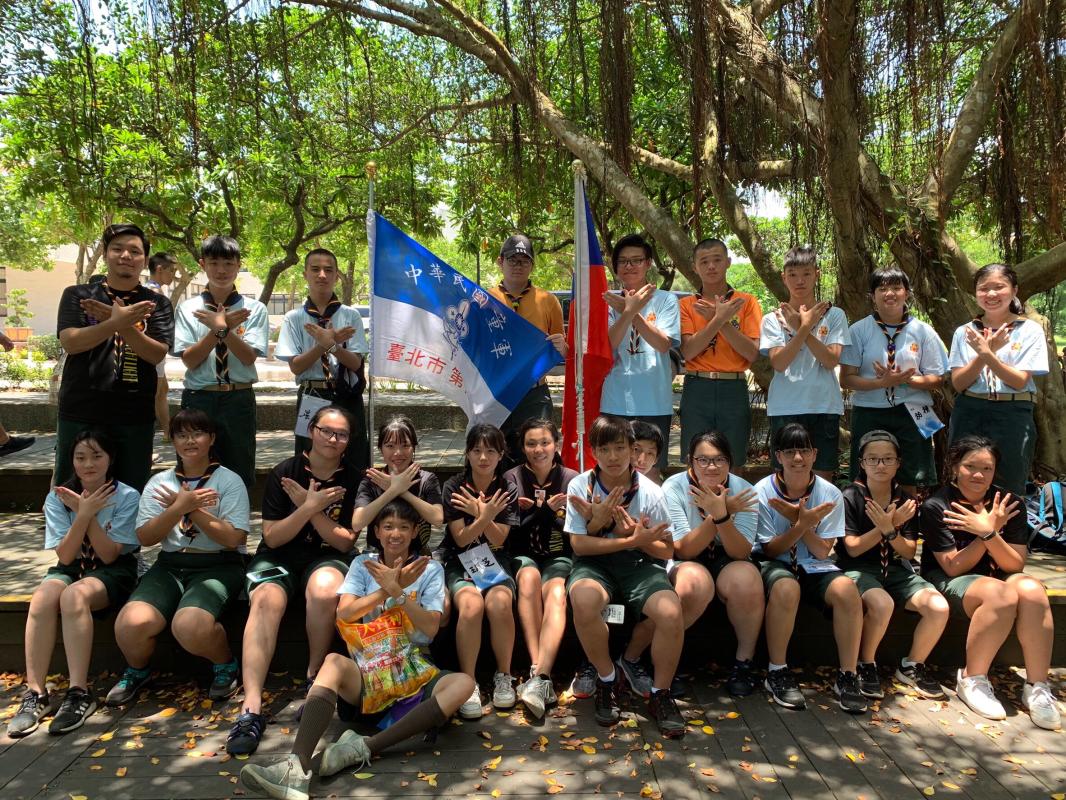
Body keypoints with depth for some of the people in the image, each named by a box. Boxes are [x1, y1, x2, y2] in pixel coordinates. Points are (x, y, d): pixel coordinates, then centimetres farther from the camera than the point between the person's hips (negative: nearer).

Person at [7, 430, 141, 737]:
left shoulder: (126, 496, -9)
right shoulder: (57, 499, -2)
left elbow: (109, 555, -12)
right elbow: (65, 556, -8)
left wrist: (87, 513, -22)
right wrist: (83, 514, -21)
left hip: (113, 573, -3)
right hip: (70, 568, 3)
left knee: (74, 595, -35)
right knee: (41, 599, -31)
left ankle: (79, 694, -31)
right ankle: (35, 694, -24)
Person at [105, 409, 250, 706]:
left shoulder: (229, 481, 1)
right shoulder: (159, 482, 13)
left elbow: (233, 538, -9)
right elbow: (145, 537, 2)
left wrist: (192, 509, -12)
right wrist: (180, 508, -13)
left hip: (217, 567, -4)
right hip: (170, 565, 4)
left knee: (189, 626, -32)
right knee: (130, 624, -23)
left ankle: (225, 664, 2)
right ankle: (137, 671, 13)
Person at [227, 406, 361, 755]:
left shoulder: (353, 480, 0)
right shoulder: (284, 473, -1)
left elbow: (345, 543, -3)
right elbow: (272, 537, -4)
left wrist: (311, 508, -14)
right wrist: (309, 507, -18)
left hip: (327, 557, 0)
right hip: (279, 557, 1)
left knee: (324, 590, -36)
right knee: (266, 600, -33)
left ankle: (315, 676, -12)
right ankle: (251, 707, -38)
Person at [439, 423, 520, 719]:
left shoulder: (508, 490, 0)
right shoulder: (453, 487, -4)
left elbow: (498, 541, -5)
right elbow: (461, 540, -6)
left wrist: (483, 515, -25)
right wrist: (485, 517, -25)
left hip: (494, 561, 1)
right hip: (459, 563, -1)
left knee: (500, 604, -32)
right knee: (471, 606, -33)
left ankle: (504, 676, -9)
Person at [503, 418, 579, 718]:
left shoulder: (572, 479, 2)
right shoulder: (512, 478, 1)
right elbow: (509, 531, -4)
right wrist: (545, 510, -17)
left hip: (560, 557, 0)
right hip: (523, 556, 0)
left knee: (556, 594, -32)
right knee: (529, 576, -34)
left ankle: (539, 678, -42)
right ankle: (540, 673, -37)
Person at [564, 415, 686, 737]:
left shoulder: (650, 492, -3)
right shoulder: (580, 486, -4)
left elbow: (667, 551, 2)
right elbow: (578, 544, -9)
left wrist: (638, 538, -20)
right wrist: (630, 540, -20)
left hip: (639, 564, 1)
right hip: (595, 563, -1)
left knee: (671, 613, -29)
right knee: (583, 599, -36)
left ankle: (660, 694, -1)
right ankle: (607, 678, -6)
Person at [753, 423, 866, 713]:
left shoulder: (829, 494, -3)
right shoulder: (763, 491, -9)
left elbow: (822, 551, -4)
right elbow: (769, 550, -8)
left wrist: (801, 521, -21)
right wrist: (802, 524, -24)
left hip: (813, 567, 3)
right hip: (775, 564, -2)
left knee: (846, 588, -29)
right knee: (787, 588, -37)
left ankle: (847, 676, -14)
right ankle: (778, 673, -19)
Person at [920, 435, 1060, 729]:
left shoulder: (1008, 504, -2)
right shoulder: (936, 507, -12)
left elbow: (1016, 566, -5)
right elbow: (954, 567, -13)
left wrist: (989, 533, -24)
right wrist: (989, 530, -22)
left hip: (998, 576, 4)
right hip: (948, 582, -4)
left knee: (1032, 590, -31)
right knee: (1001, 594, -35)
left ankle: (1037, 687, -21)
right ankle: (972, 680, -18)